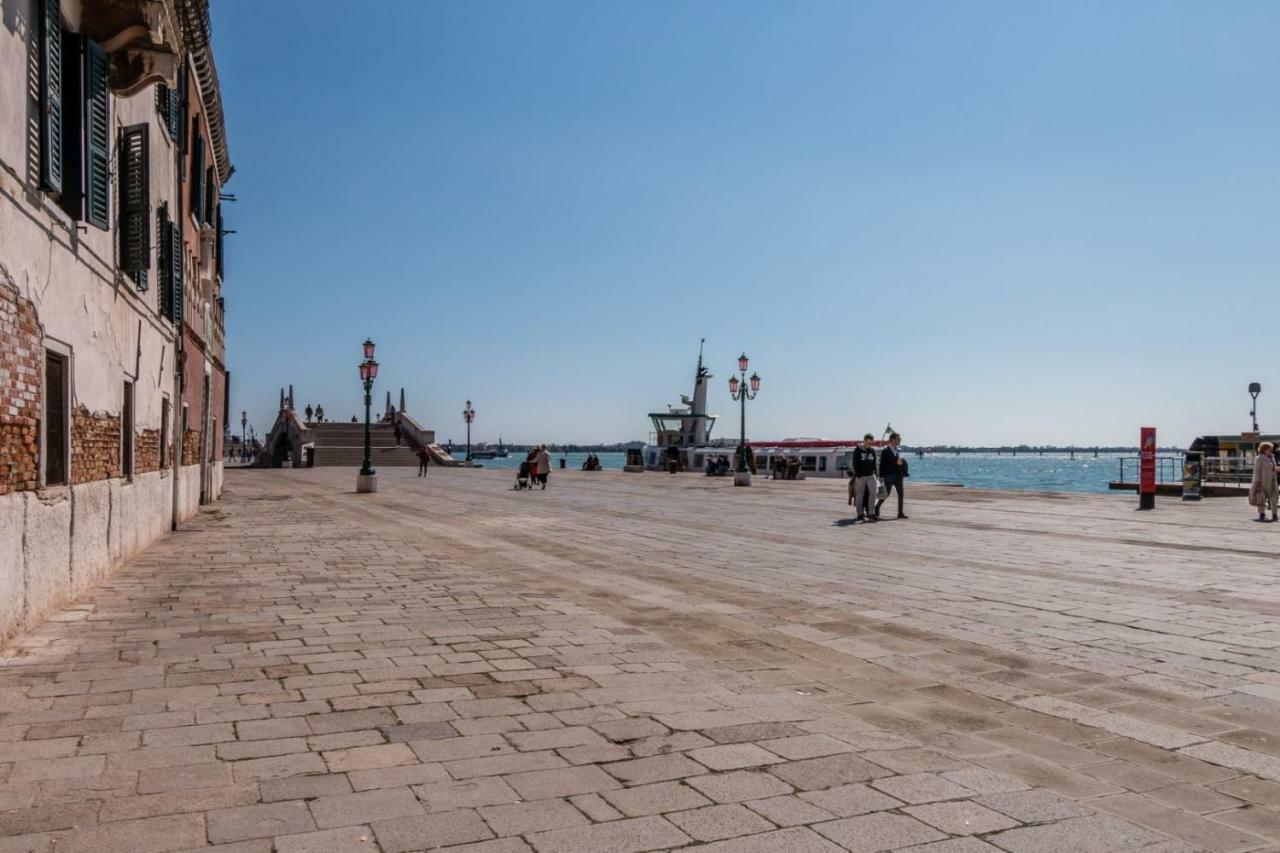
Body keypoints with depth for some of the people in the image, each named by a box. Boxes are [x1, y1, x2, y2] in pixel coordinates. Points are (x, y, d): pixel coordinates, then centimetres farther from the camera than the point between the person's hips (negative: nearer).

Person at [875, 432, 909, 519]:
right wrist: (881, 477, -13)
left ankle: (900, 513, 10)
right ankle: (876, 509, 15)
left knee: (900, 493, 3)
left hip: (898, 475, 6)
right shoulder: (885, 451, -8)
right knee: (886, 494, -3)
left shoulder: (899, 449, 10)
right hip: (889, 475, -6)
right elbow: (882, 464, -10)